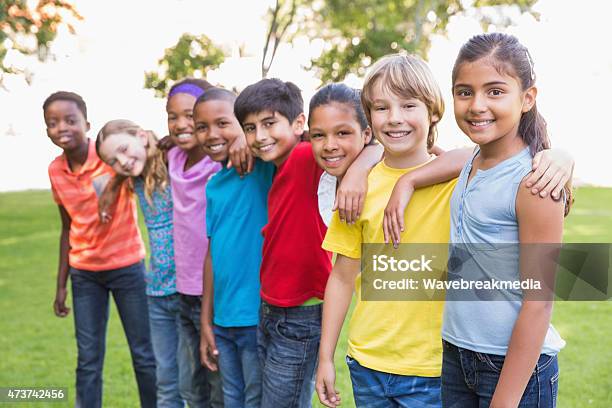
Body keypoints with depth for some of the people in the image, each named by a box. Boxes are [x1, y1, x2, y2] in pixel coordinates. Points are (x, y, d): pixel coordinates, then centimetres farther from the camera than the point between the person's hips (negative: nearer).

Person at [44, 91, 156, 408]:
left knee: (144, 354, 6)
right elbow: (68, 228, 8)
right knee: (88, 360, 6)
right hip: (84, 274, 3)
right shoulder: (56, 170, 0)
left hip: (127, 267, -3)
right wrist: (61, 285, 9)